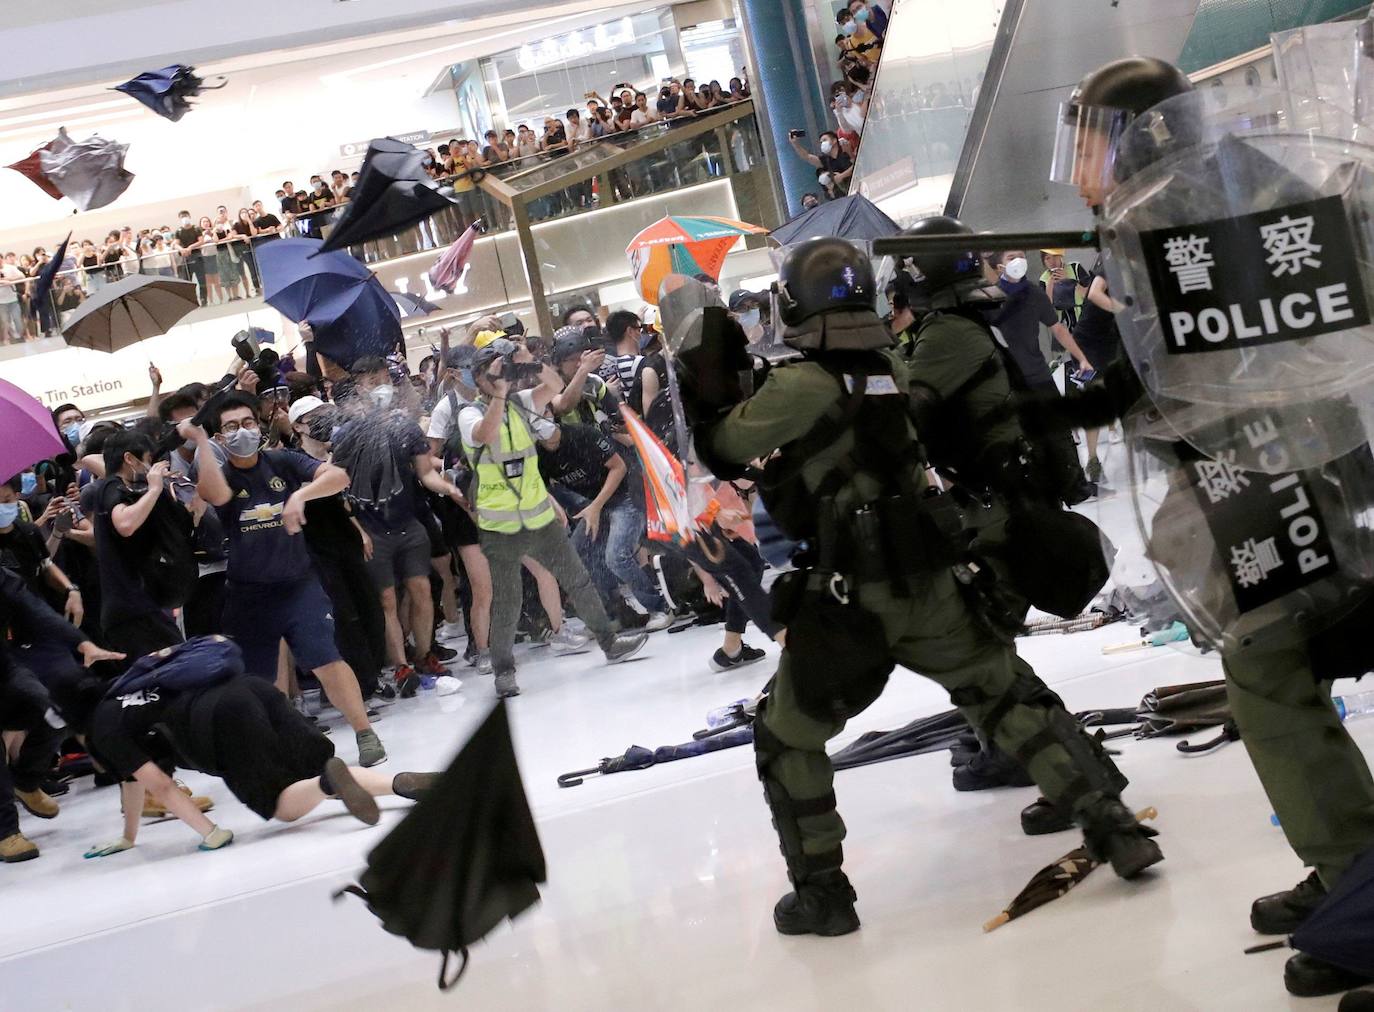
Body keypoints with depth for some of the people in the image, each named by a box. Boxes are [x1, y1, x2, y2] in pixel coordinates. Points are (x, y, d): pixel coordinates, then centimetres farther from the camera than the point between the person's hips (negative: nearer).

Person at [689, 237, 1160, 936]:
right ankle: (1113, 827, 15)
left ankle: (820, 892, 17)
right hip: (934, 584, 5)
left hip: (848, 598, -5)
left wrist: (707, 387, 7)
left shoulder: (802, 387, -14)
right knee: (1008, 704, 19)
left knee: (786, 739, 14)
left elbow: (725, 450, -5)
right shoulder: (895, 371, 5)